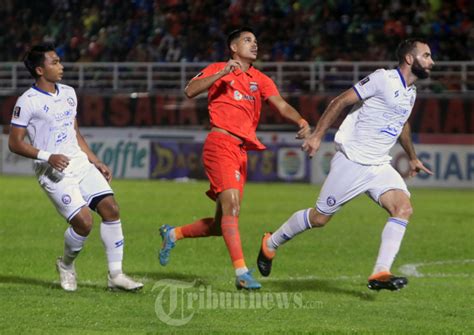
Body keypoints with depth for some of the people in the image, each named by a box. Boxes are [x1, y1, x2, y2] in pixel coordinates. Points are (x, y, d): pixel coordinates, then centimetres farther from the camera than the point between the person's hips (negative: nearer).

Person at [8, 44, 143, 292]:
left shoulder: (68, 93, 13)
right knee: (84, 221, -18)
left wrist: (95, 161, 17)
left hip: (80, 162, 7)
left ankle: (115, 275, 0)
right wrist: (47, 157, -20)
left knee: (111, 209, -7)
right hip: (54, 172, -7)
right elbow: (15, 143, -9)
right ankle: (66, 265, 12)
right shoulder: (27, 102, -9)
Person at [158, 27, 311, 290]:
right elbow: (190, 91, -8)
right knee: (231, 206, -20)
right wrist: (222, 74, -16)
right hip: (220, 143, -6)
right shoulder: (219, 70, 5)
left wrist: (301, 121, -17)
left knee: (221, 225, 7)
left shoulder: (260, 80, 17)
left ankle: (173, 234, 30)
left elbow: (281, 106, 3)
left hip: (241, 150, 6)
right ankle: (241, 273, -23)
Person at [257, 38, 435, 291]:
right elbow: (341, 101, -13)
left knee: (403, 207, -18)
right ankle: (270, 245, 26)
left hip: (380, 166, 7)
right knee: (319, 218, 1)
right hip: (352, 162, -7)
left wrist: (413, 158, 42)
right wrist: (317, 135, -17)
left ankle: (380, 274, -23)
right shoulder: (383, 79, -14)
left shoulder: (410, 92, 12)